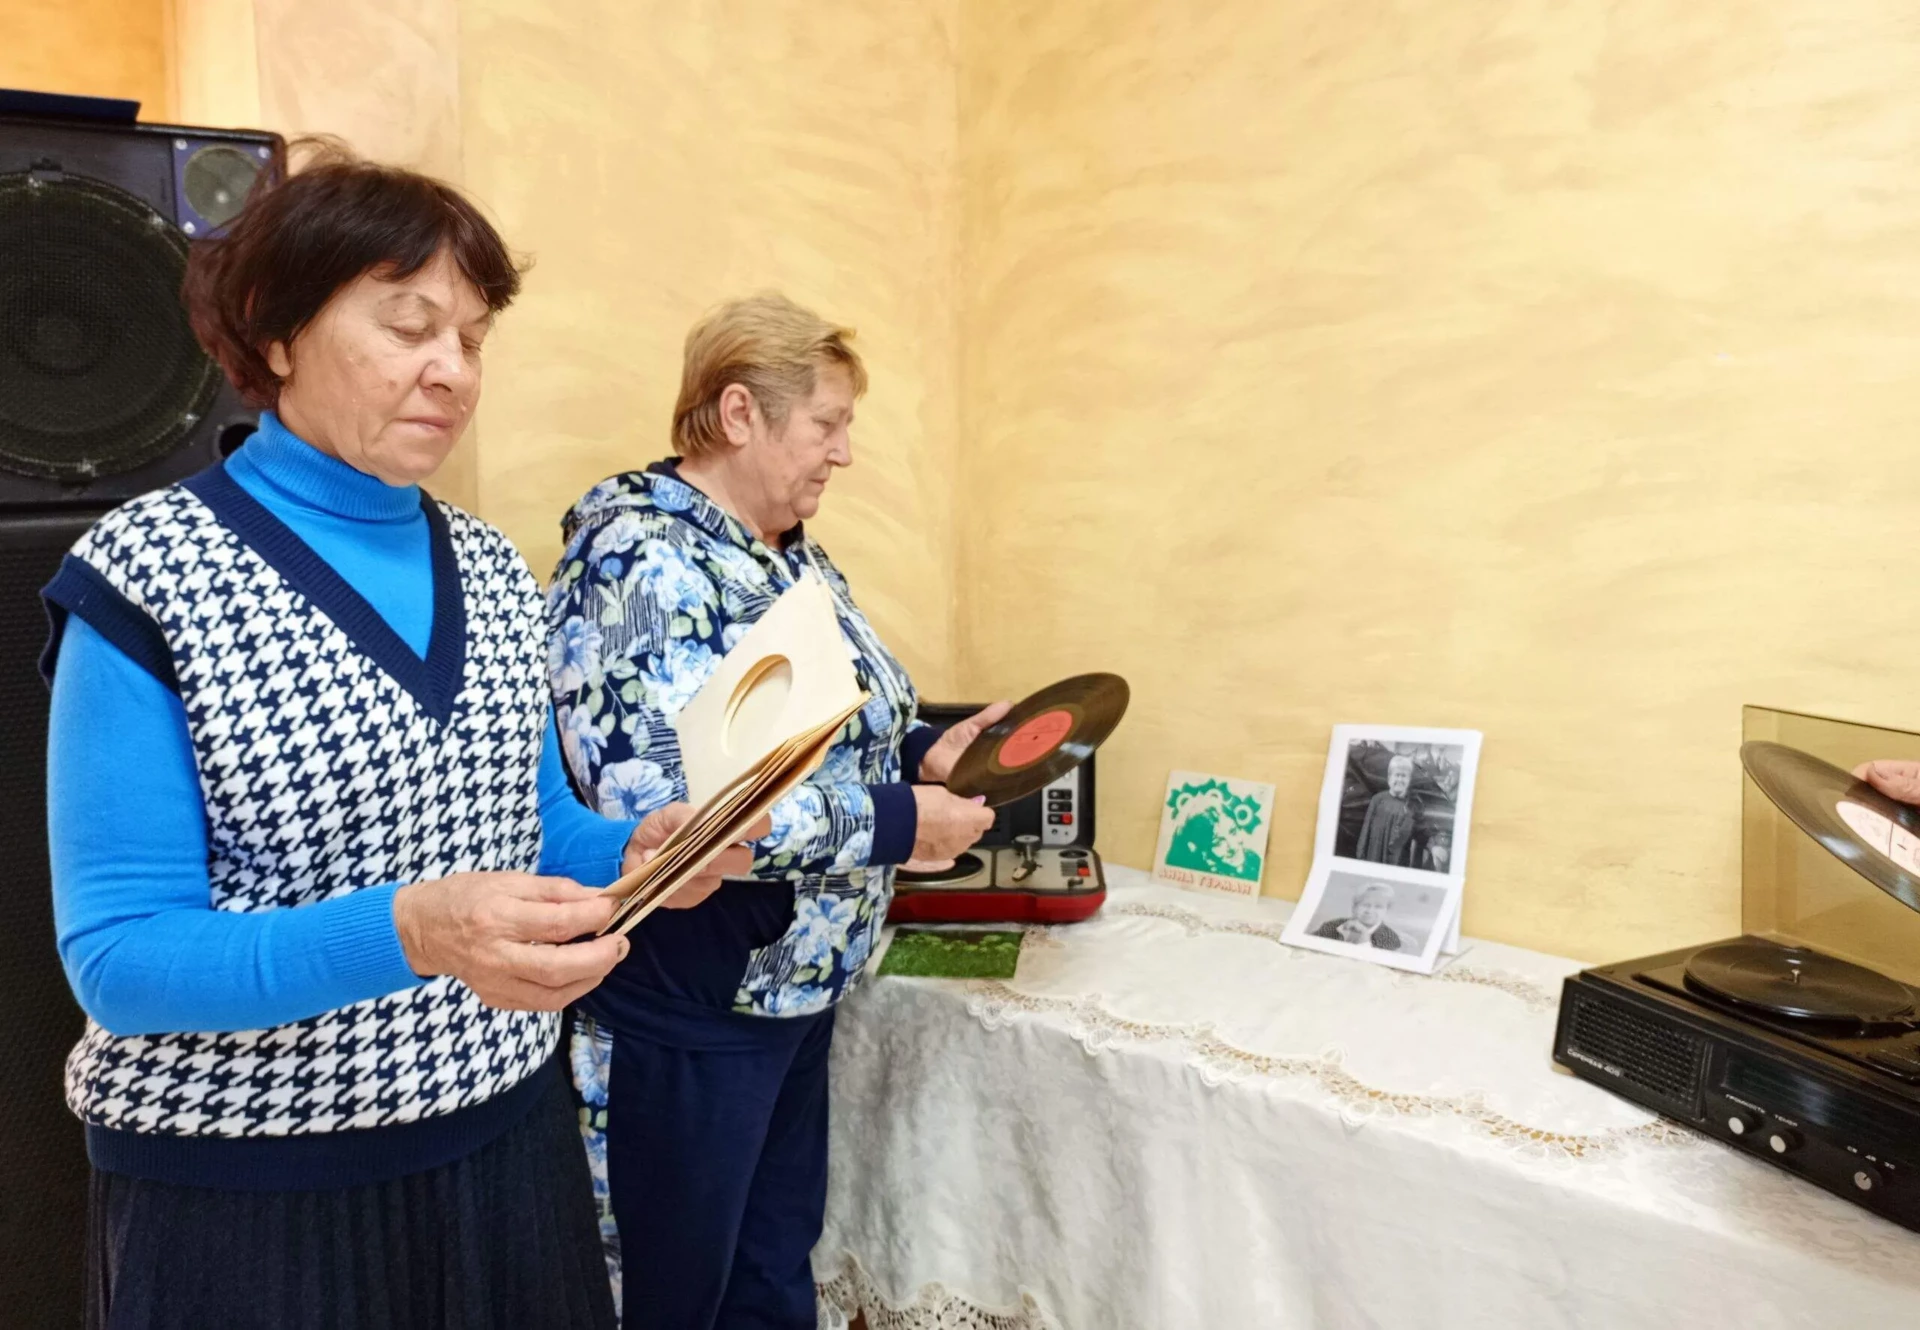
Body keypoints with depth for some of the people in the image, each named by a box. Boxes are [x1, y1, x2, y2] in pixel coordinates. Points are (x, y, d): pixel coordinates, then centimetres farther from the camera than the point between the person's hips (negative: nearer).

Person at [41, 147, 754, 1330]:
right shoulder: (147, 576, -13)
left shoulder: (493, 569, 3)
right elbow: (118, 957, -17)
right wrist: (412, 934, -33)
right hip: (247, 1192, -5)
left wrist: (642, 853, -12)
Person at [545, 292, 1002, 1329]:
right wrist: (896, 822, -24)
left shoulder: (790, 555, 8)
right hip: (685, 1016, -8)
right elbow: (663, 802, -32)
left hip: (796, 990, 9)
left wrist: (919, 751, -2)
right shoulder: (639, 563, -21)